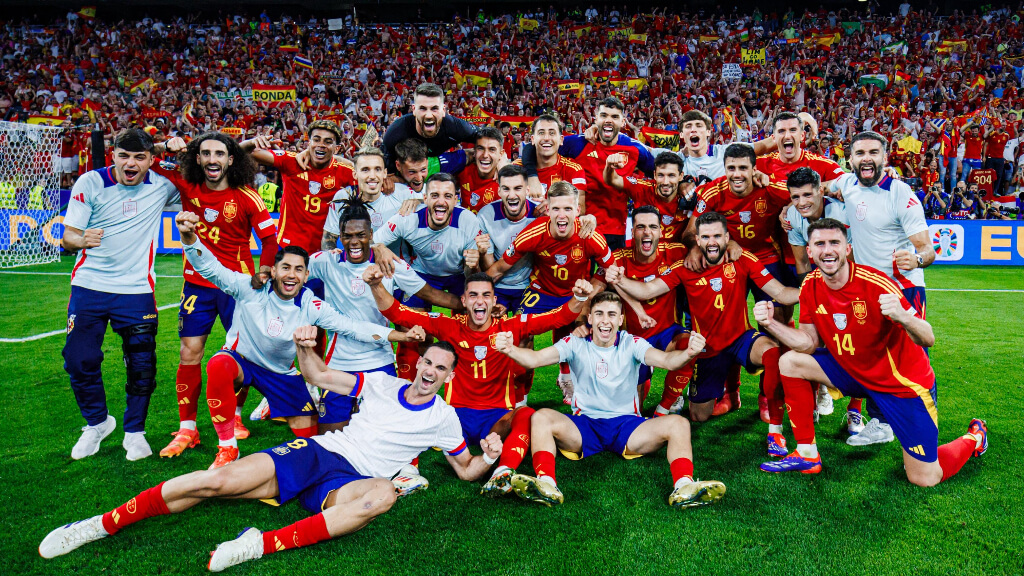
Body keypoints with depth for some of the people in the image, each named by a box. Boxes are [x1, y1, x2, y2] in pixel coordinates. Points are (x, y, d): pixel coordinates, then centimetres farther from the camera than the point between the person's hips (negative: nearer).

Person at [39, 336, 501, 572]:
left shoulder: (444, 418, 11)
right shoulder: (382, 383, 14)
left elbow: (467, 471, 14)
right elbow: (320, 376, 17)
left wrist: (488, 457, -9)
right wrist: (305, 347, -5)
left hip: (348, 481, -2)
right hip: (317, 452, 2)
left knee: (384, 494, -40)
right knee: (218, 481, -18)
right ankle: (102, 524, -5)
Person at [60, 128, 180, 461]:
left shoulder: (161, 186, 1)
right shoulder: (90, 183, -3)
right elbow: (67, 237, -2)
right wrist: (80, 239, -28)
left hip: (137, 289, 0)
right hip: (89, 285, 0)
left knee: (142, 364, -1)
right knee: (79, 360, -1)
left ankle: (135, 431, 19)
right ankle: (96, 422, 24)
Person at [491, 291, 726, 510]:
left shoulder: (632, 344, -2)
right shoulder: (575, 344, -2)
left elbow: (666, 360, -20)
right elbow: (535, 358, -17)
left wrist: (688, 353, -44)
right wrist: (510, 349, -40)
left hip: (627, 424, 1)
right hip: (583, 426, 0)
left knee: (678, 423, -22)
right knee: (541, 417, -27)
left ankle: (684, 486, -36)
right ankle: (546, 484, -42)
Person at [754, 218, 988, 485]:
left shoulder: (875, 284, -27)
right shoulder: (811, 286, -9)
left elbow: (928, 340, -26)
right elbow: (809, 343, -4)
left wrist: (902, 317, -47)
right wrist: (771, 323, -19)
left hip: (902, 382, -5)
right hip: (852, 371, 6)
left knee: (924, 479, -4)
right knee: (790, 362, -7)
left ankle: (974, 438, 31)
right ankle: (807, 456, 4)